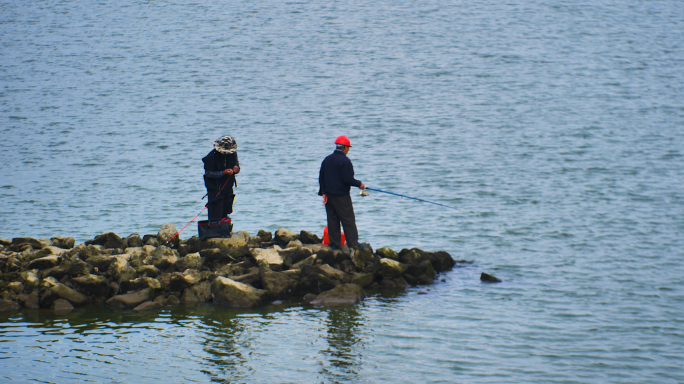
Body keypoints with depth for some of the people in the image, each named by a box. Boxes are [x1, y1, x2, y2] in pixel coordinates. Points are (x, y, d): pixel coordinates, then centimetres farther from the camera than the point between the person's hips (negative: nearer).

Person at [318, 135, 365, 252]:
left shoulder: (327, 159, 9)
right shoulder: (345, 161, -15)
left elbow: (321, 177, 10)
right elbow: (348, 179, -18)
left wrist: (323, 192, 9)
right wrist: (359, 184, -2)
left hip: (329, 195, 7)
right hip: (341, 196, -7)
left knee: (332, 220, 10)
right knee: (348, 220, -3)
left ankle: (334, 243, 11)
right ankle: (353, 245, -4)